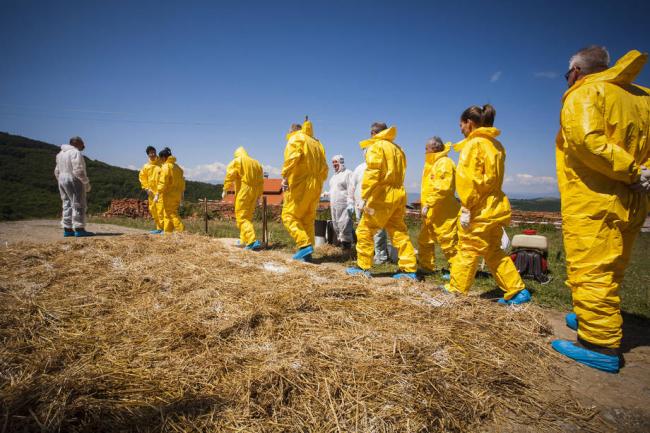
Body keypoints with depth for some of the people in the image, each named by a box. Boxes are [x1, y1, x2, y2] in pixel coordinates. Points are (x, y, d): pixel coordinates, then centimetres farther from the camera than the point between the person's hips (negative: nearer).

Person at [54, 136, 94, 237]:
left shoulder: (61, 153, 17)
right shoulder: (75, 153, -12)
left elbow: (57, 172, 20)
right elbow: (78, 171, -20)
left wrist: (62, 183, 23)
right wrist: (86, 183, -13)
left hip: (62, 181, 9)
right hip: (74, 181, -9)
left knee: (67, 205, 11)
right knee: (79, 205, -8)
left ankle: (67, 230, 11)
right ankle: (79, 230, -10)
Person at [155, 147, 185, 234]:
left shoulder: (165, 166, -12)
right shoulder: (177, 167, 14)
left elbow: (162, 182, -19)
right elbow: (182, 182, 17)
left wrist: (157, 194, -19)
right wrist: (181, 193, 23)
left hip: (169, 195, -8)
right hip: (177, 194, 8)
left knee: (171, 214, -4)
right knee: (167, 214, 15)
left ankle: (181, 231, -10)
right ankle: (168, 231, 17)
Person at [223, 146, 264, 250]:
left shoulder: (236, 162, 1)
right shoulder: (256, 163, 17)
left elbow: (229, 176, -9)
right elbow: (261, 181, 16)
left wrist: (225, 190, -5)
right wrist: (258, 196, 20)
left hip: (243, 193, -6)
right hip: (254, 192, 6)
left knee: (242, 217, -7)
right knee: (248, 216, 16)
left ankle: (252, 241, -21)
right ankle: (244, 240, 21)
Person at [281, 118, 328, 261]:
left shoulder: (295, 139, 2)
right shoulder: (316, 143, 22)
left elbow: (292, 158, -18)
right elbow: (324, 167, 18)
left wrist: (285, 176, -21)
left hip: (299, 185, -7)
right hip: (315, 187, 7)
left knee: (289, 215, -3)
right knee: (308, 219, 11)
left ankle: (304, 244, -18)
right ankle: (307, 253, 9)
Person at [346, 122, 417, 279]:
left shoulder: (376, 146, -4)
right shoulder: (397, 148, 19)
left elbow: (372, 173, -16)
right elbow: (400, 173, 14)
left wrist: (365, 197, -18)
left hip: (382, 195, -8)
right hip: (398, 194, 8)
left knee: (365, 230, 3)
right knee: (399, 232, 11)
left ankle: (363, 267, 7)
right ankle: (409, 269, 10)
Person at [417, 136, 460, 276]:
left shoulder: (445, 163, -14)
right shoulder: (432, 163, 18)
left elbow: (443, 188, -24)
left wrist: (428, 204, -25)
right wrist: (425, 202, 14)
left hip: (444, 212, -10)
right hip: (432, 212, 10)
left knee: (449, 242, -4)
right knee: (424, 240, 15)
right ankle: (427, 266, 27)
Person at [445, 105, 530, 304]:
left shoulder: (474, 144, -10)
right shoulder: (496, 145, 16)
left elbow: (470, 179, -18)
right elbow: (494, 177, 17)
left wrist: (466, 208, -17)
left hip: (479, 210, -9)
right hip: (495, 207, 9)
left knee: (467, 250, 0)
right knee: (494, 252, 16)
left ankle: (455, 292, 10)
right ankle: (517, 291, 17)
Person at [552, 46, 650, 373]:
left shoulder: (584, 93, -5)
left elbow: (586, 140, -23)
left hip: (592, 201, -9)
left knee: (589, 271, -5)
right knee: (610, 271, 20)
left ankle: (601, 346, -2)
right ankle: (595, 321, 36)